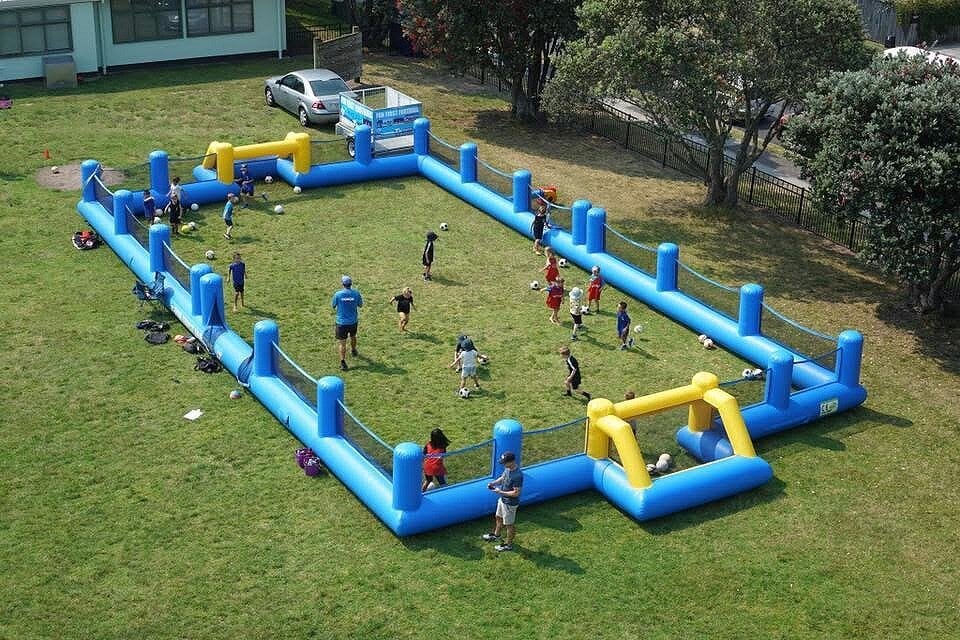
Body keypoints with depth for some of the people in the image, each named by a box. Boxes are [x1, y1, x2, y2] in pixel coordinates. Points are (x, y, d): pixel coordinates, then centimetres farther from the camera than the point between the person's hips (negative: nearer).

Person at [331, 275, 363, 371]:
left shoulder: (338, 294, -14)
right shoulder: (356, 293, -10)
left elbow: (333, 305, 1)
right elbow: (360, 305, 4)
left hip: (341, 322, -3)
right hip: (353, 321, 3)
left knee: (342, 342, -1)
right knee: (353, 336, 30)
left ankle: (343, 362, -10)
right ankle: (353, 351, 53)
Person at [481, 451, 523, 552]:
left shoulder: (517, 476, -34)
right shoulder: (508, 468, -7)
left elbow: (516, 493, -29)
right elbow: (503, 477, 12)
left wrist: (501, 492, -26)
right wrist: (494, 483, -6)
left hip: (510, 504, -9)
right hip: (503, 500, 9)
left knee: (509, 524, 11)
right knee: (498, 517, 28)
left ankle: (508, 545, 30)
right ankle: (496, 535, 52)